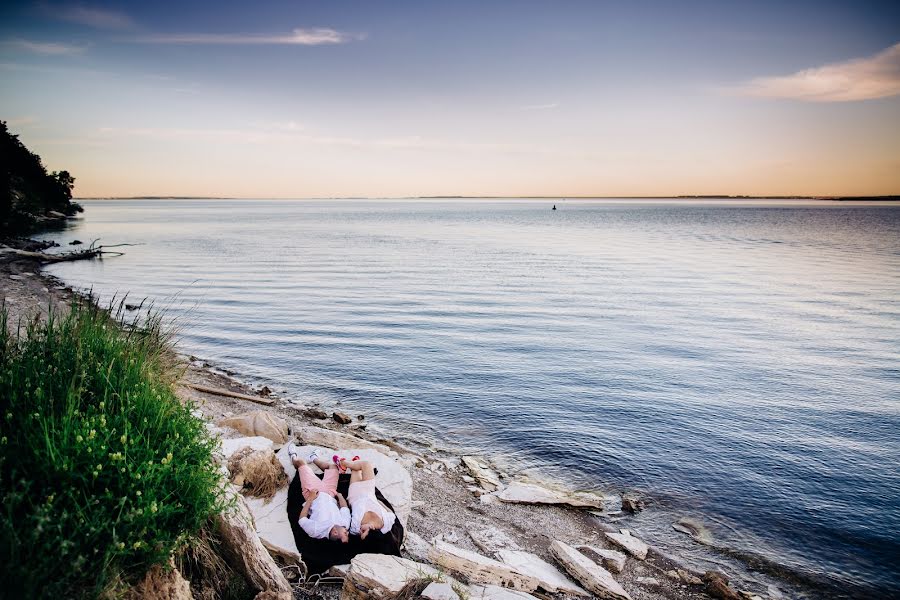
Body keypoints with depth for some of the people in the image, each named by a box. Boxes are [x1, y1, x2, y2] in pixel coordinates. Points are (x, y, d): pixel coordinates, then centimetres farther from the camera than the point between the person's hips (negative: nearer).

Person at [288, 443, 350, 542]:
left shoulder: (316, 530, -42)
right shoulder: (345, 523, -35)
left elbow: (302, 519, -24)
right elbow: (345, 507, -15)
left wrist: (310, 499, -23)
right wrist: (338, 494, 0)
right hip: (329, 493, 2)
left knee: (301, 462, 11)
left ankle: (294, 457, 51)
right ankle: (314, 458, 53)